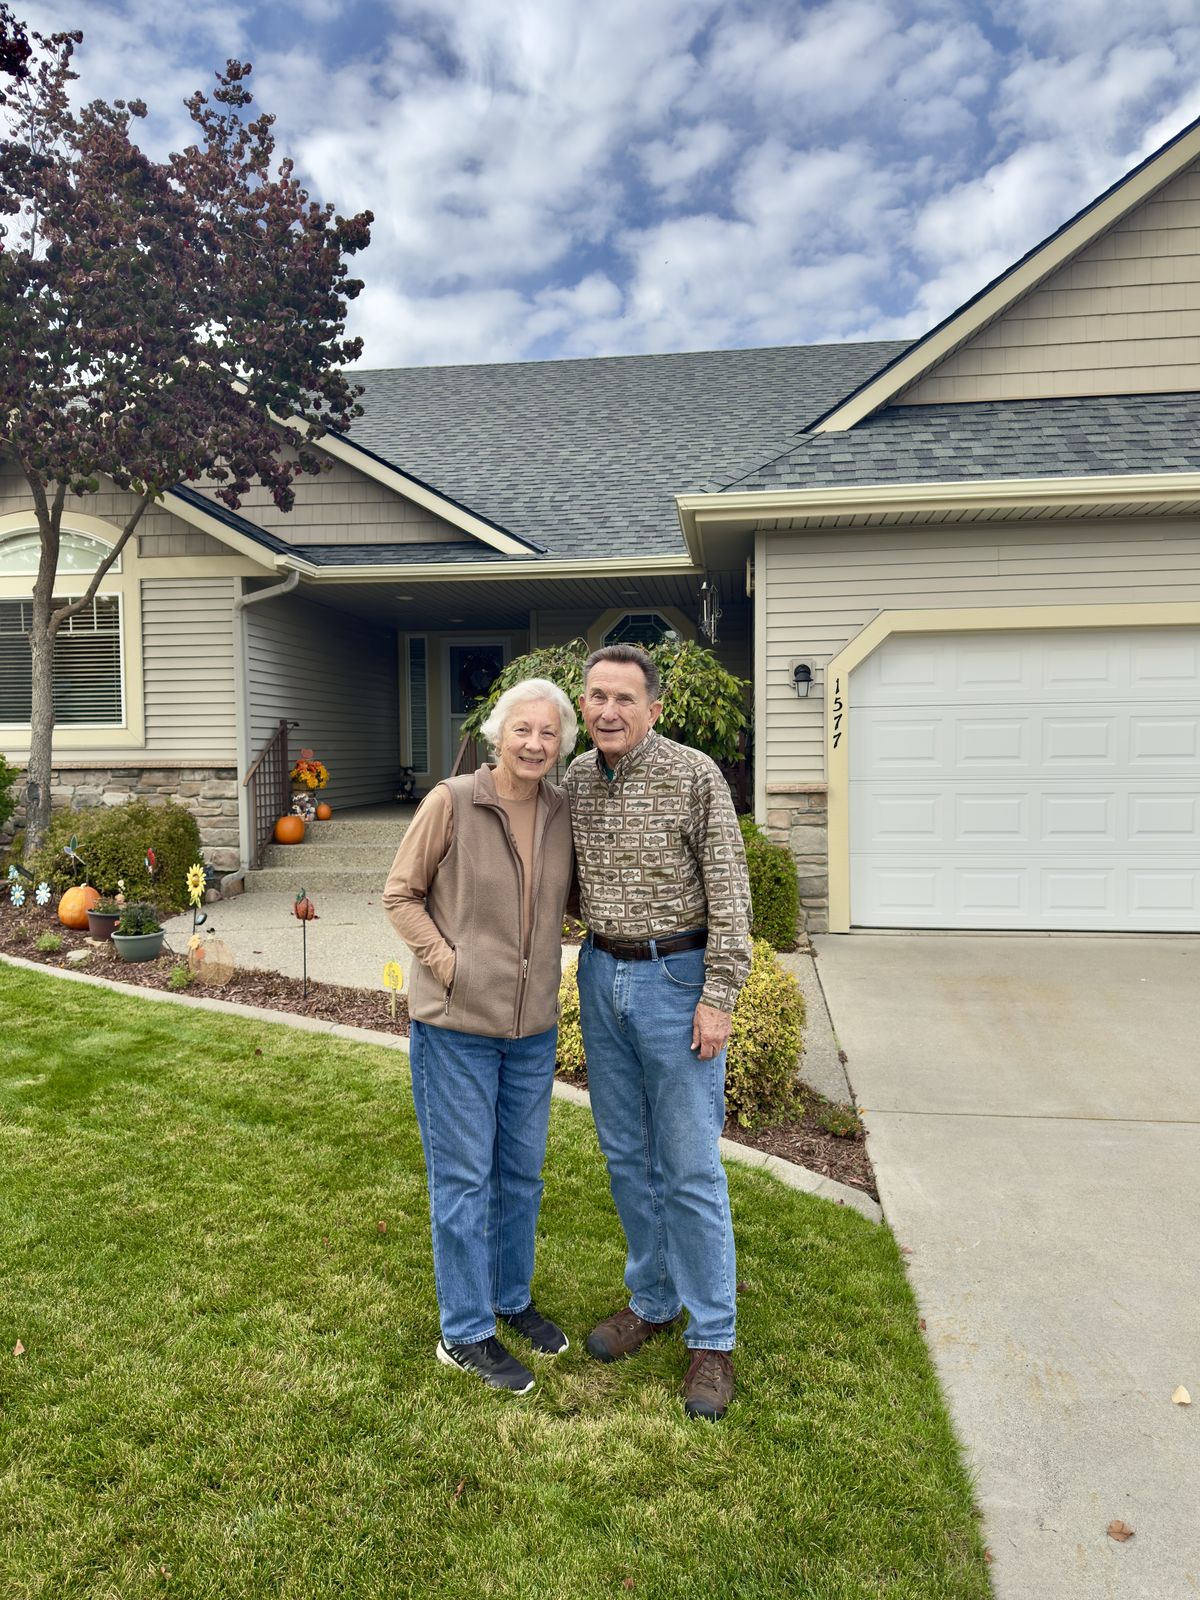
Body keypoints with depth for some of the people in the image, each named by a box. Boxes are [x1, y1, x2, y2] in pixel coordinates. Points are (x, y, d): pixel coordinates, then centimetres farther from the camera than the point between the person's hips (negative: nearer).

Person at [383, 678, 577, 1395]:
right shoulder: (451, 802, -13)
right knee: (463, 1178, 8)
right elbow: (401, 894, -7)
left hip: (533, 1026, 5)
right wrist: (448, 963, -14)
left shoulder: (562, 810, -1)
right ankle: (466, 1334, 25)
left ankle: (513, 1298, 41)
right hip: (456, 1024, -5)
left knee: (521, 1173, 19)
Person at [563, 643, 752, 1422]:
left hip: (676, 979, -5)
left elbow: (729, 892, -12)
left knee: (690, 1167, 2)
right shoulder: (577, 779, 4)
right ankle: (653, 1298, 34)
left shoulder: (695, 775, -12)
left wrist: (718, 997, -15)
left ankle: (713, 1336, 18)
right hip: (601, 975, 6)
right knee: (627, 1156, 15)